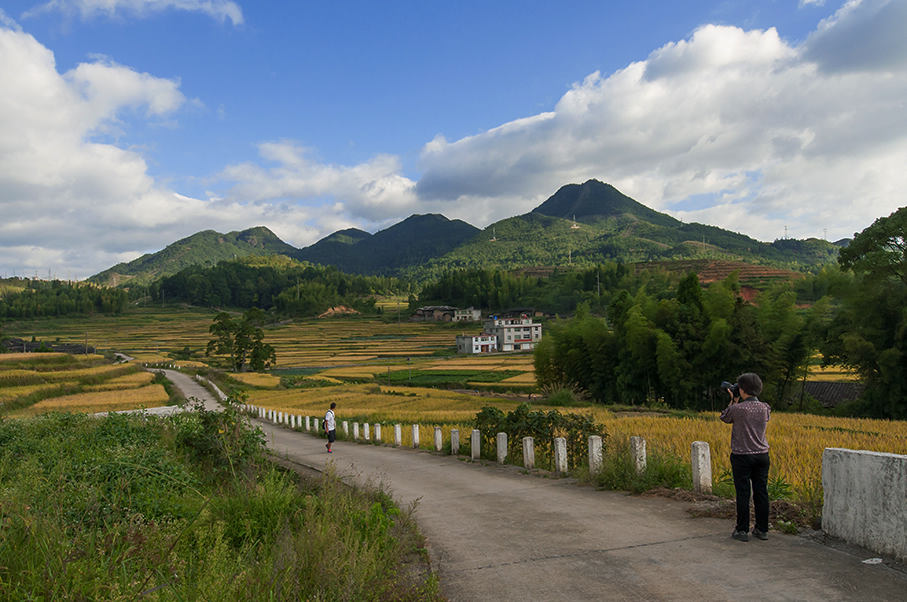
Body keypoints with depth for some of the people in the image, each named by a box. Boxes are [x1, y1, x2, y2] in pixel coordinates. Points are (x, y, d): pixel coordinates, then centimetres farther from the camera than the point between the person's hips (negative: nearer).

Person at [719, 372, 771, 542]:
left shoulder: (738, 409, -15)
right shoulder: (765, 408, -1)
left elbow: (724, 417, 4)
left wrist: (733, 401, 10)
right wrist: (739, 403, 14)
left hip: (742, 456, -4)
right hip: (762, 454, 5)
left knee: (743, 493, 2)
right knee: (761, 492, 11)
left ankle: (742, 530, 8)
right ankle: (762, 529, 19)